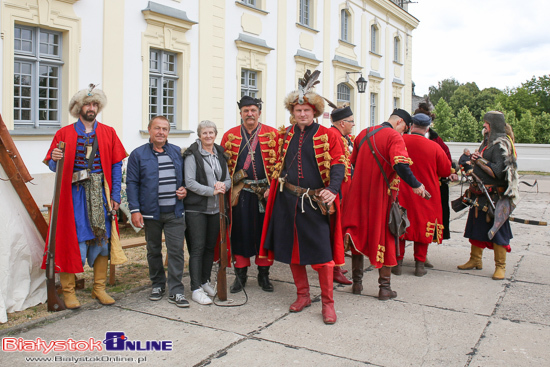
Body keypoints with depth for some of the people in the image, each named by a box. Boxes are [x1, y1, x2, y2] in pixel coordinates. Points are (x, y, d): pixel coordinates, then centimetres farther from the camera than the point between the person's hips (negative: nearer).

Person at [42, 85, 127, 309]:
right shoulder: (64, 134, 6)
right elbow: (52, 165, 5)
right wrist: (55, 158, -19)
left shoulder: (108, 133, 11)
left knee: (102, 239, 5)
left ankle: (99, 288, 18)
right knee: (72, 240, -2)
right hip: (73, 195, -2)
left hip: (100, 194, 2)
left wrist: (115, 195, -1)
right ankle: (68, 291, 10)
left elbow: (116, 165, 6)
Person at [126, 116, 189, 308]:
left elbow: (185, 177, 20)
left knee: (176, 250, -3)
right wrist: (134, 210, -8)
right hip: (151, 212, -1)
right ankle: (157, 285, 29)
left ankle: (175, 291, 5)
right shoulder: (138, 154, 1)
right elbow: (132, 183, -1)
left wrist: (184, 190, -1)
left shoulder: (178, 152, 10)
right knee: (154, 251, 12)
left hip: (175, 212, 1)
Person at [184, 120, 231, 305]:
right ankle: (196, 289, 1)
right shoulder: (192, 154, -5)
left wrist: (223, 186, -10)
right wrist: (212, 190, -18)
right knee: (197, 247, -4)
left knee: (210, 246, 12)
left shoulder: (220, 154, 12)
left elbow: (228, 179, 13)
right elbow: (189, 182, -13)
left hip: (216, 208, 6)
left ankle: (205, 282, 26)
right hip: (196, 208, -6)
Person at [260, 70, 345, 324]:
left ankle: (327, 303, 10)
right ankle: (303, 295, 28)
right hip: (287, 200, 4)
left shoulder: (327, 136, -2)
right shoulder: (285, 135, 11)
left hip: (316, 201, -4)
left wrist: (332, 190, -24)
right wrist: (272, 187, 12)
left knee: (321, 251, -3)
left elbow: (337, 165, -8)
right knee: (291, 249, 10)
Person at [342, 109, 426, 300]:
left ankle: (357, 282, 21)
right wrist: (416, 185, -16)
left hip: (359, 194, 6)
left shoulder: (363, 134, 10)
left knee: (358, 235, 15)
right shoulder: (394, 137, -11)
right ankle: (385, 288, 11)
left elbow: (353, 162, 18)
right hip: (382, 196, -5)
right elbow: (400, 165, -26)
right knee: (385, 238, 6)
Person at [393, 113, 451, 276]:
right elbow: (446, 171, 1)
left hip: (401, 194, 1)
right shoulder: (434, 147, -11)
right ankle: (419, 265, 16)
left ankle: (397, 263, 16)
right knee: (423, 228, 11)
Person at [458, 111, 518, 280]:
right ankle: (475, 260, 26)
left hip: (495, 195, -9)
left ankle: (500, 266, 9)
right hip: (480, 194, 9)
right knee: (476, 226, 14)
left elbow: (498, 171, -22)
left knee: (497, 229, -2)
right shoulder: (487, 142, 14)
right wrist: (475, 160, 2)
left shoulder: (501, 144, -14)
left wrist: (479, 160, -14)